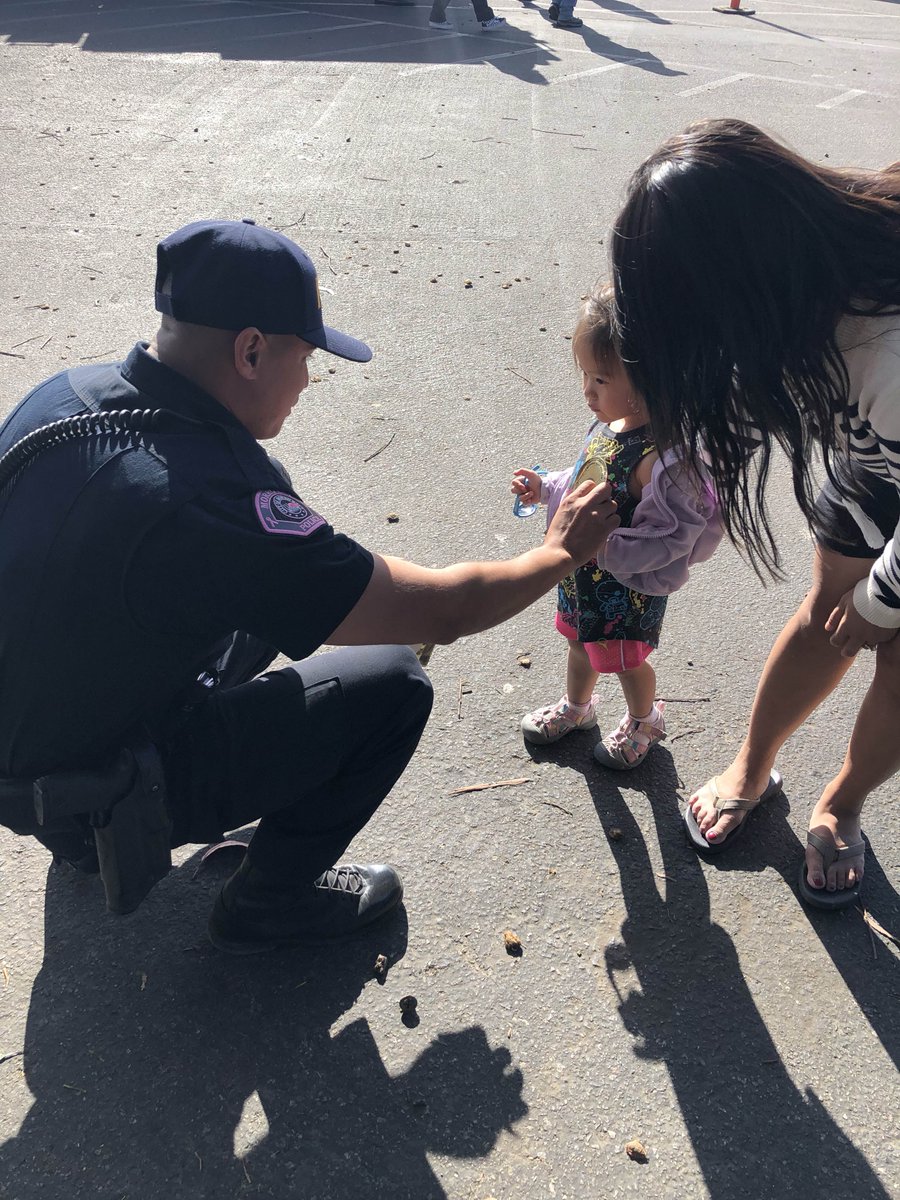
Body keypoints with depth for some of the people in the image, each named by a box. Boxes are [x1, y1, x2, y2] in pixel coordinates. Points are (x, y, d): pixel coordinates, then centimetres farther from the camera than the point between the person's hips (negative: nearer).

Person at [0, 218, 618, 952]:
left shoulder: (60, 397, -9)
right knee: (393, 685, -7)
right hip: (99, 800, -8)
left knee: (272, 595, 16)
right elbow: (443, 611, -25)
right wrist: (562, 553, -7)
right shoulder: (207, 503, -34)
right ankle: (270, 903, 14)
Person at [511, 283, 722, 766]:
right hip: (581, 571, 7)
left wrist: (605, 546, -37)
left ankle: (643, 722, 51)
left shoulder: (660, 459, -36)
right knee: (579, 640, 30)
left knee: (627, 661, 20)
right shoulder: (609, 422, -11)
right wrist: (545, 488, -4)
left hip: (627, 588, -7)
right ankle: (576, 706, 59)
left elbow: (668, 541, -31)